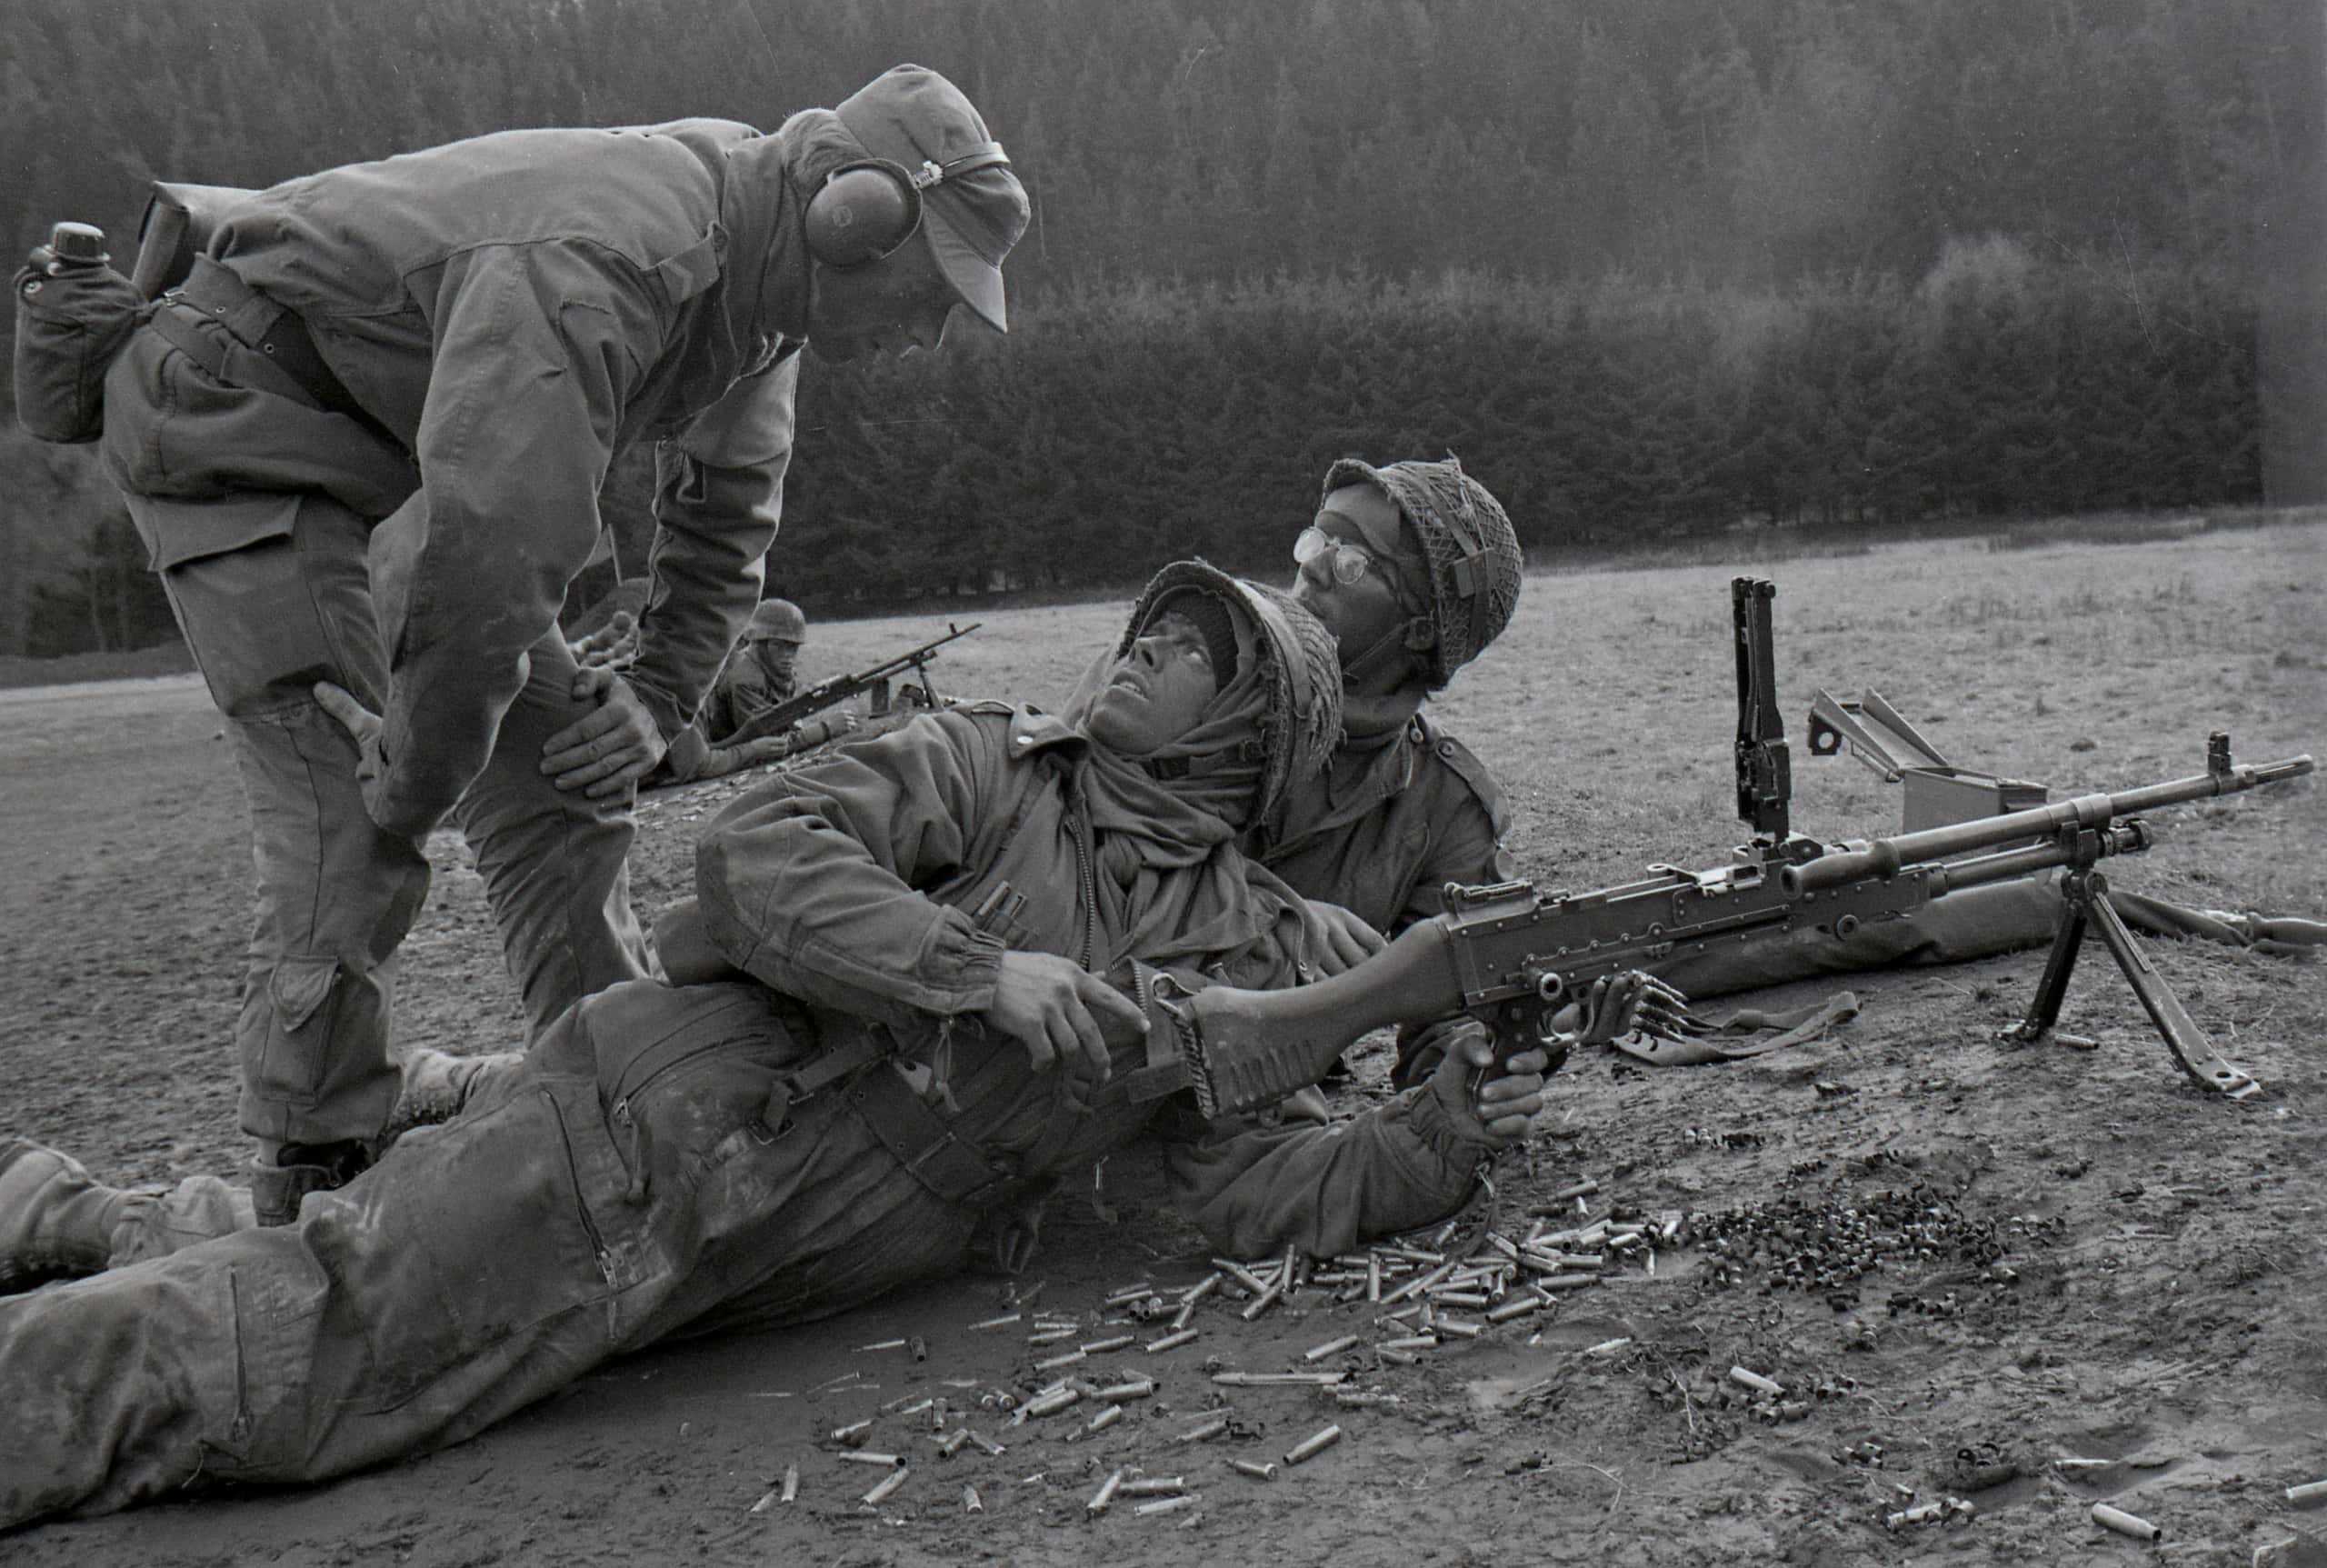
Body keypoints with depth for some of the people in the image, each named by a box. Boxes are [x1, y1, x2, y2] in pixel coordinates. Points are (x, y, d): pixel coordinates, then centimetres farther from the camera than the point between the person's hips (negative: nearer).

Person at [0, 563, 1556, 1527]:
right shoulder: (987, 762, 2)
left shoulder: (1250, 949, 12)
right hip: (657, 1110, -2)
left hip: (775, 1270, 3)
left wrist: (1443, 1134, -9)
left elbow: (1251, 1188, 6)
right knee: (268, 1346, -11)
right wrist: (982, 969, -21)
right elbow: (759, 851, -11)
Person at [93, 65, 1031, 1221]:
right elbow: (483, 559, -38)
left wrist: (657, 696, -3)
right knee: (349, 823, -18)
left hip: (395, 447, 9)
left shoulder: (758, 269, -4)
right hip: (234, 417, -8)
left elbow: (725, 517, 9)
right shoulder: (597, 269, -36)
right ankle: (309, 1192, -7)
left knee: (559, 769, 3)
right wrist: (417, 784, -25)